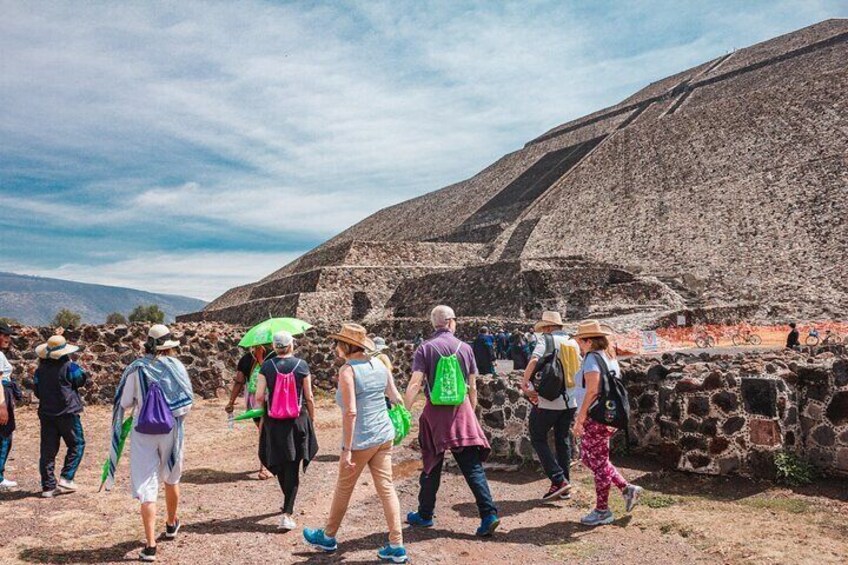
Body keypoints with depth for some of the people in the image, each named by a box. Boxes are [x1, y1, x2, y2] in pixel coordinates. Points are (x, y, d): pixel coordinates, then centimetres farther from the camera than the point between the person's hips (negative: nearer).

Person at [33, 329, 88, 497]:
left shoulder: (41, 368, 3)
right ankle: (66, 478, -1)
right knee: (77, 444, 10)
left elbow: (36, 390, 10)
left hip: (46, 413, 5)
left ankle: (48, 486, 11)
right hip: (67, 412, -5)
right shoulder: (69, 366, -14)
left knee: (48, 450, 9)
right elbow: (82, 379, 0)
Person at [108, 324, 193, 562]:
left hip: (143, 433, -1)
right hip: (171, 430, 1)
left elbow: (124, 404, -1)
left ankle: (150, 545, -4)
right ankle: (171, 524, 42)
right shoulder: (176, 367, -8)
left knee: (146, 486, 0)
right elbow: (188, 402, -5)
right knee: (171, 479, 22)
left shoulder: (136, 369, -7)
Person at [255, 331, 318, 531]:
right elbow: (309, 398, -2)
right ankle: (287, 513, -4)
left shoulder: (267, 366, -5)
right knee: (293, 468, 4)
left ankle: (288, 503, 38)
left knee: (280, 464, 19)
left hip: (273, 422, 1)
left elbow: (259, 397, -8)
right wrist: (312, 418, 11)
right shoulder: (301, 365, -5)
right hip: (297, 421, -1)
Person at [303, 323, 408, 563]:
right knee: (386, 487, 9)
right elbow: (396, 398, 8)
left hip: (361, 440, -6)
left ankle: (328, 537, 33)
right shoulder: (379, 365, 4)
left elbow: (350, 411, -21)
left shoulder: (347, 370, -15)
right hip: (384, 435, 6)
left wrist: (347, 449, -19)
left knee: (343, 489, 13)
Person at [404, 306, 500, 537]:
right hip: (462, 410, 2)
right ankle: (489, 514, -3)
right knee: (472, 466, 3)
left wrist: (405, 412, -8)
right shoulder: (465, 348, 4)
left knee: (431, 466, 11)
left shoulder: (425, 348, -3)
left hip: (435, 412, -1)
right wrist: (472, 411, 20)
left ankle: (425, 515, 24)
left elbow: (415, 384, -12)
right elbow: (473, 386, 8)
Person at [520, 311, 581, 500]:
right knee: (563, 440, 15)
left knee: (538, 439, 6)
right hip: (570, 401, 6)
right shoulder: (573, 343, 11)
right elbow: (578, 369, 19)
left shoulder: (546, 340, -9)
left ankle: (558, 480, -2)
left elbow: (534, 361, -24)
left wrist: (524, 383, -15)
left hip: (548, 401, -6)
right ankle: (565, 486, 19)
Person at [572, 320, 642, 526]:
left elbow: (592, 391, -22)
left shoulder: (592, 358, -15)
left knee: (598, 462, 2)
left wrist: (580, 418, -18)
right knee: (587, 458, 19)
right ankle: (627, 488, 19)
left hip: (595, 418, -9)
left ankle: (602, 511, 14)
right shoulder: (610, 358, 12)